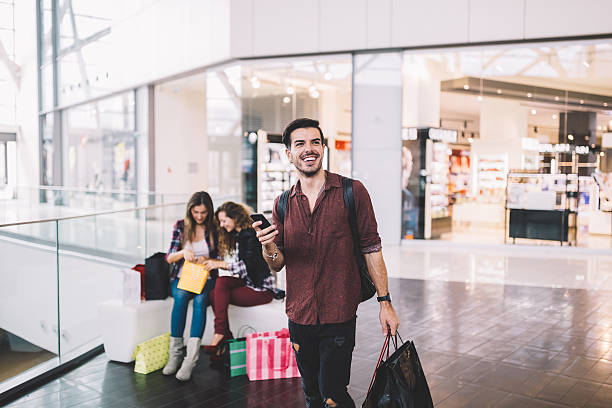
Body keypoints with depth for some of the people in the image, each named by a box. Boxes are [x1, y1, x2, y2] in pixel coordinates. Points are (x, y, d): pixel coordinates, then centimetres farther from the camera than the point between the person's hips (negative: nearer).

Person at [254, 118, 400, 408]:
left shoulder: (352, 192, -6)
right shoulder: (283, 204, 4)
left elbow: (371, 248, -3)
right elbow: (277, 265, 7)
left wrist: (385, 302, -6)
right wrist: (269, 248, -15)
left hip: (339, 316, -4)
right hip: (299, 316, 4)